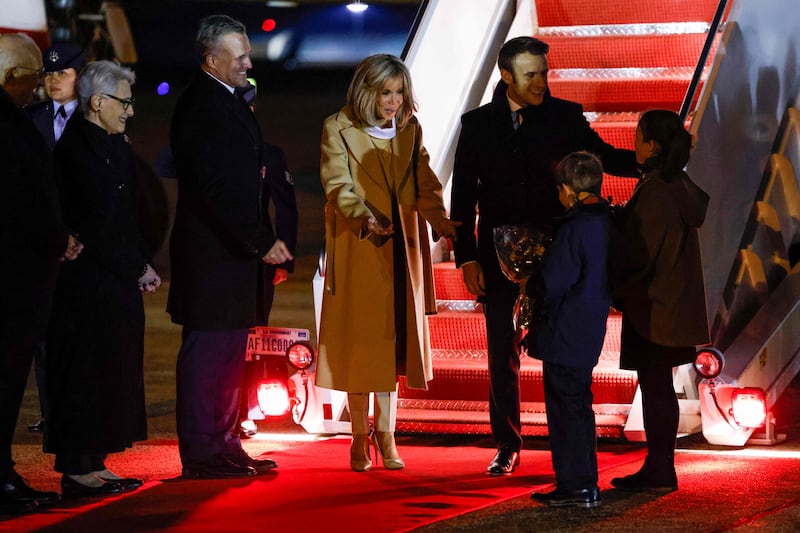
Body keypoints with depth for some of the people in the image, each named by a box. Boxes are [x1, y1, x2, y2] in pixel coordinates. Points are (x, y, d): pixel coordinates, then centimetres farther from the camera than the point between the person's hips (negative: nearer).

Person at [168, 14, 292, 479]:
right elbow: (217, 190, -21)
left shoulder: (228, 103, 16)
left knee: (230, 352, 14)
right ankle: (201, 453, -1)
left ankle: (223, 445, 20)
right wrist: (262, 241, -18)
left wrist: (263, 238, 15)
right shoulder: (204, 107, -16)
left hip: (234, 250, 10)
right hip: (212, 253, -10)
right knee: (208, 350, -5)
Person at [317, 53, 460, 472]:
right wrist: (365, 220, -32)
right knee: (359, 340, -2)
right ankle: (360, 437, 6)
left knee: (396, 338, 4)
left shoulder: (409, 129, 9)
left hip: (402, 249, 4)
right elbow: (339, 185, -14)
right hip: (357, 249, -4)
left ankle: (386, 433, 12)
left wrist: (438, 217, -17)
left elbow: (424, 182, 3)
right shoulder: (338, 128, -4)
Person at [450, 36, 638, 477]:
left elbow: (603, 157, 9)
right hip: (498, 257, 1)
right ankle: (508, 446, 15)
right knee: (503, 354, 6)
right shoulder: (477, 124, 3)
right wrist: (466, 258, -2)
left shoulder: (564, 117, 1)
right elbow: (463, 197, 4)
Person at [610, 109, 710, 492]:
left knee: (655, 387, -3)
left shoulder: (655, 192, -20)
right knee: (658, 387, 14)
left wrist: (614, 289, -6)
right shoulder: (679, 186, 9)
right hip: (674, 303, 9)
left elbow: (640, 255, -19)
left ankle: (659, 471, 2)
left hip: (654, 307, -9)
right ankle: (659, 469, 19)